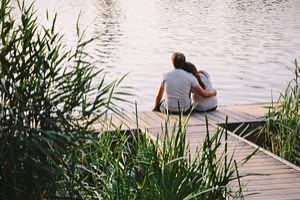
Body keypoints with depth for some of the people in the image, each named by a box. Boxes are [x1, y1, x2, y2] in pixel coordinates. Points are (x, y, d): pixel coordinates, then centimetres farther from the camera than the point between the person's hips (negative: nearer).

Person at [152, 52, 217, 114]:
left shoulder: (166, 76, -7)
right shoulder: (190, 77, -11)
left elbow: (159, 96, 4)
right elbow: (204, 94, -12)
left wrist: (155, 107, 23)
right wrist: (213, 92, 11)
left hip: (169, 110, 0)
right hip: (185, 110, 0)